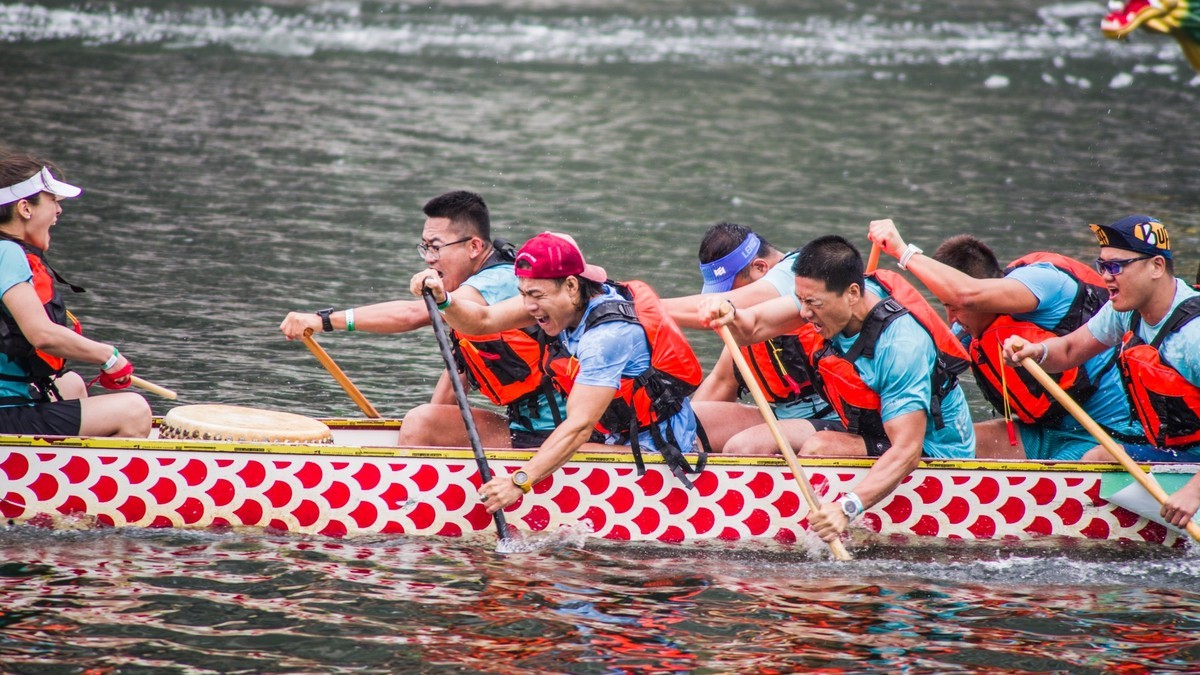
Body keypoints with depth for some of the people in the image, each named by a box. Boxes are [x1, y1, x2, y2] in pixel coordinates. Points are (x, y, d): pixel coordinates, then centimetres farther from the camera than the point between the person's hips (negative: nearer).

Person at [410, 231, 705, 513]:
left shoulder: (609, 333, -27)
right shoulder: (575, 301, -3)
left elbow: (579, 426, -32)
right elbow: (484, 320, -5)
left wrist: (520, 481, -38)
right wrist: (444, 301, -25)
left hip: (657, 452, -9)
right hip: (617, 438, 9)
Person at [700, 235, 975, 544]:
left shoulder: (900, 343, -32)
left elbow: (906, 451, -37)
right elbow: (753, 327, -10)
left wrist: (848, 507, -48)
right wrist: (731, 316, -35)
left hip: (932, 453, -8)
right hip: (874, 437, 8)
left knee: (819, 448, -29)